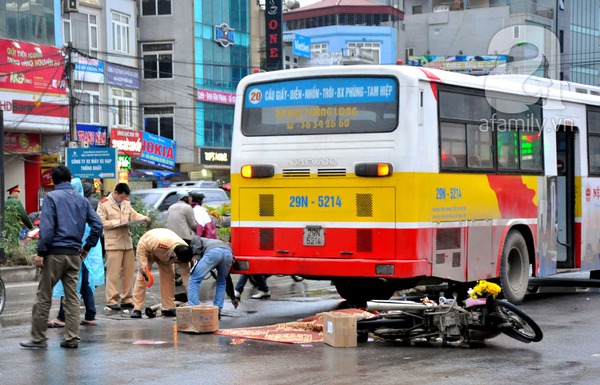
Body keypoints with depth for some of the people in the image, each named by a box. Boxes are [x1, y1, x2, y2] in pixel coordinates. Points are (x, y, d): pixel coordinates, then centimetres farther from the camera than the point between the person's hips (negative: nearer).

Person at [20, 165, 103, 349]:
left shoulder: (51, 197, -5)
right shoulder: (81, 199, 11)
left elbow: (47, 227, -13)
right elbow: (97, 225, 6)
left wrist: (41, 252, -11)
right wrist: (87, 246, 14)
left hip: (55, 253, -5)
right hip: (74, 254, 5)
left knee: (44, 296, 2)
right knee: (72, 296, 9)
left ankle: (38, 338, 4)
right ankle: (72, 338, 7)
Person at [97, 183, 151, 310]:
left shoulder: (126, 203, 16)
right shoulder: (104, 204, -4)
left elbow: (133, 214, 19)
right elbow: (101, 222, -10)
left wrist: (143, 218, 0)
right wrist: (118, 222, -14)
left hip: (127, 242, 7)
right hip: (113, 243, -7)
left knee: (128, 272, 8)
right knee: (113, 273, -7)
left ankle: (127, 299, 16)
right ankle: (111, 300, -2)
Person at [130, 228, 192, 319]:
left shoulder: (184, 251, -30)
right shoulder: (161, 242, -46)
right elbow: (141, 246, -31)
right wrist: (142, 264, -35)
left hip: (165, 255, 4)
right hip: (147, 248, -4)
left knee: (169, 277, -7)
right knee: (142, 277, -11)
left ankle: (169, 308, -1)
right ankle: (137, 309, -8)